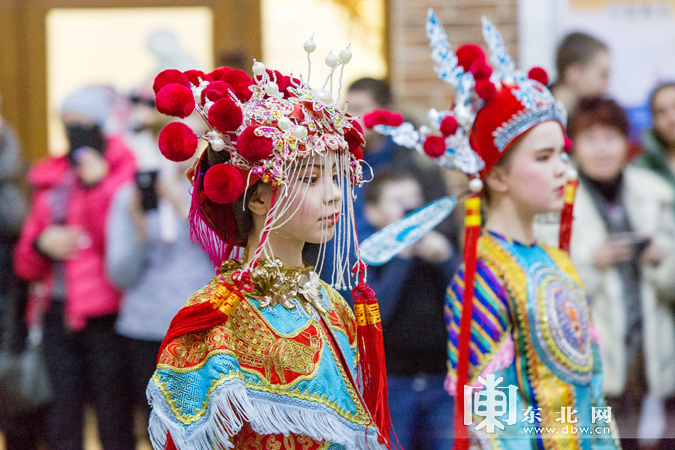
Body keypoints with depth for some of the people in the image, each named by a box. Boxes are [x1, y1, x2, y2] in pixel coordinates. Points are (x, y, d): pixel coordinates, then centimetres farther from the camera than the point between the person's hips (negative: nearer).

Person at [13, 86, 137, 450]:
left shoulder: (123, 172, -2)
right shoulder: (50, 179, 15)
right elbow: (26, 265, 17)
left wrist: (97, 187, -14)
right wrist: (41, 245, -5)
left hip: (103, 315, -5)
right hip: (56, 313, 5)